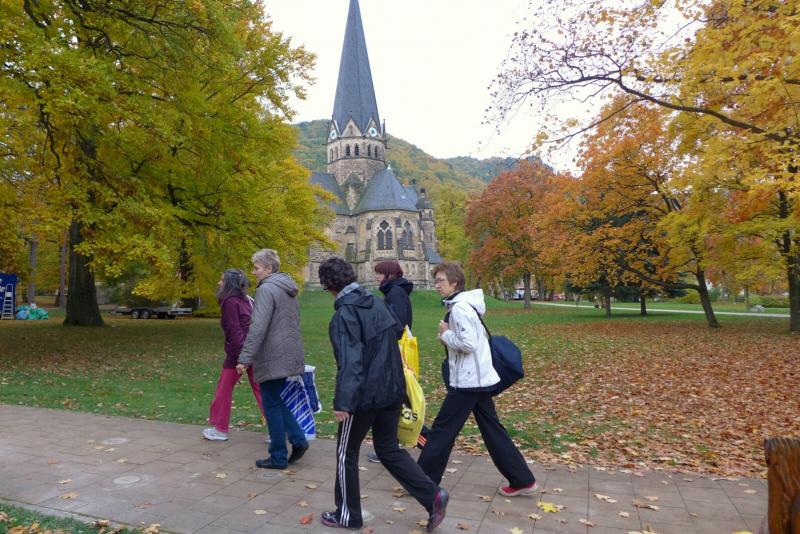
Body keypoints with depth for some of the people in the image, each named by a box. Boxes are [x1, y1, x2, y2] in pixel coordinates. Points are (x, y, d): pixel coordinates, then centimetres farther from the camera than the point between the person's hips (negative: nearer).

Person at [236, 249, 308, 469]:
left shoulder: (266, 289, -15)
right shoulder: (288, 289, 14)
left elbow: (258, 328, -22)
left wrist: (245, 358, -20)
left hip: (273, 359, -9)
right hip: (289, 356, 9)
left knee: (272, 406, 3)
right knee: (276, 401, 21)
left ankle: (278, 457, 13)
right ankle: (298, 439, 14)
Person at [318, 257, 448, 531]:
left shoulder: (344, 315, -18)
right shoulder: (377, 302, 5)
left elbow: (349, 361, -27)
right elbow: (397, 331, 16)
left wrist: (342, 401, -28)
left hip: (365, 395, -7)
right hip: (392, 389, 7)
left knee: (346, 453, 13)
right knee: (389, 449, 19)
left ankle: (348, 515, 26)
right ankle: (433, 495, 10)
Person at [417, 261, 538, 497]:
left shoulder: (459, 308, -18)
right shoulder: (464, 304, 12)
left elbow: (468, 344, -25)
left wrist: (445, 333, -11)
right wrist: (448, 335, 2)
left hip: (467, 381, -10)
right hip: (479, 378, 10)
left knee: (442, 430, 2)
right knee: (492, 430, 14)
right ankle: (523, 480, 20)